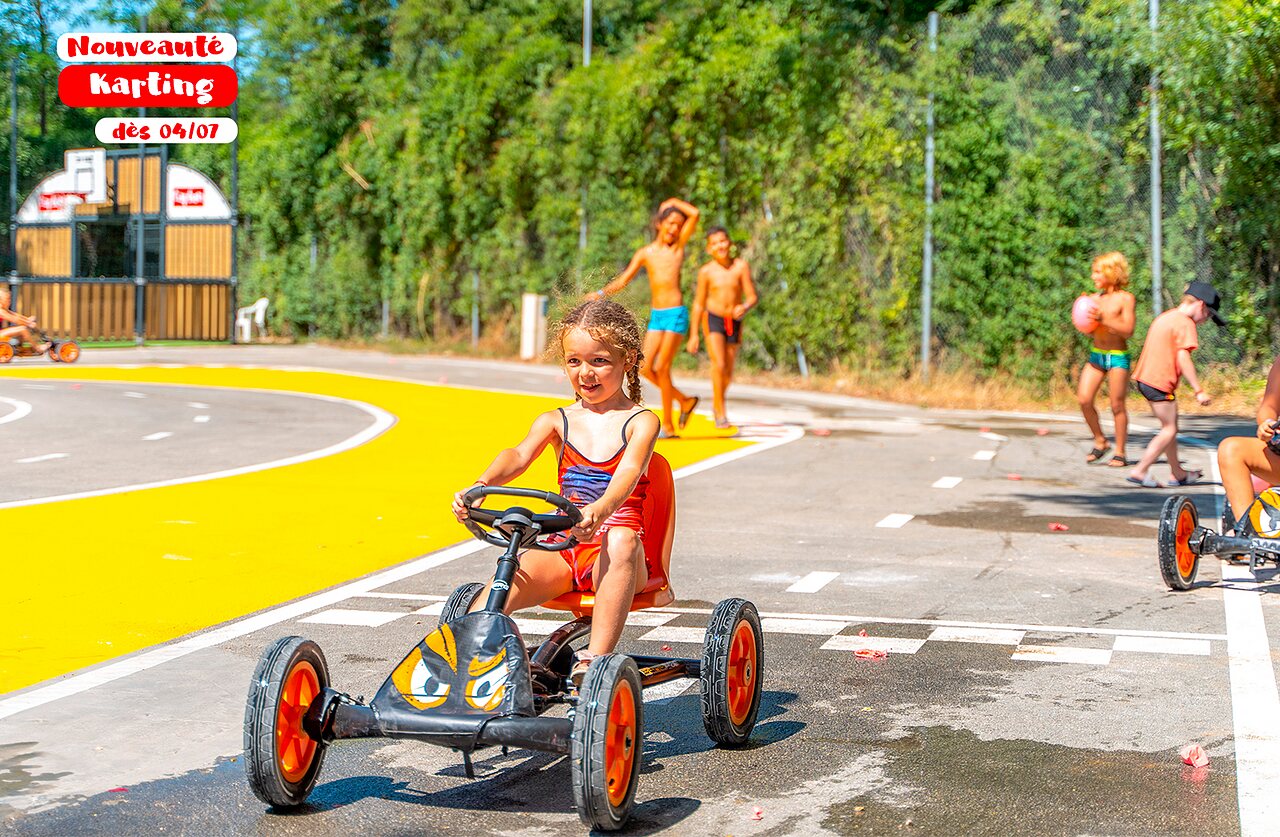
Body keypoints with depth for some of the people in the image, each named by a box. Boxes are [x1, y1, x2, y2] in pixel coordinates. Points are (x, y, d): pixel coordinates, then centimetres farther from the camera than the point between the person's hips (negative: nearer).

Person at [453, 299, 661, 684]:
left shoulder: (640, 422, 2)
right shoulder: (556, 422, 12)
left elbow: (628, 472, -19)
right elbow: (518, 455, -8)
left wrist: (601, 510, -43)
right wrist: (481, 485, -31)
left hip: (614, 558, -3)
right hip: (564, 549, 3)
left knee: (621, 540, -39)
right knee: (506, 585, -26)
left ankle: (595, 659, -42)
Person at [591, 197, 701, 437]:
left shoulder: (678, 245, 3)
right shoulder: (645, 253, 10)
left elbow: (695, 214, -7)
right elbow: (623, 280, 8)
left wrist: (672, 202, 5)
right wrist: (602, 293, -7)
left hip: (676, 314, -5)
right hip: (656, 316, 5)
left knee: (661, 368, -9)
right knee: (646, 368, -1)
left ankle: (668, 424, 0)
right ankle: (685, 401, 19)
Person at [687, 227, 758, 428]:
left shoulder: (741, 266, -10)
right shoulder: (706, 271, -10)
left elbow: (753, 297, -9)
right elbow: (699, 304, -1)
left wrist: (745, 308, -33)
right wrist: (694, 335, -1)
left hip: (734, 322, 2)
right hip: (713, 319, -2)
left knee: (728, 373, 12)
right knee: (719, 365, -19)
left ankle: (716, 403, 39)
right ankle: (720, 412, -9)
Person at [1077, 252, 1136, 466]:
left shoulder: (1125, 298, -7)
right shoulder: (1095, 298, 9)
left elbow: (1128, 330, -15)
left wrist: (1103, 319, -23)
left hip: (1118, 357, -5)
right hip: (1096, 354, 5)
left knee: (1117, 405, 0)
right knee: (1084, 400, -6)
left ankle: (1119, 452, 9)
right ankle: (1100, 442, 13)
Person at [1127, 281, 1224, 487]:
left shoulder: (1165, 317, 17)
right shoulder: (1185, 323, -12)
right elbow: (1183, 359, -19)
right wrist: (1199, 391, -18)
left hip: (1144, 378, 10)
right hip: (1160, 383, -10)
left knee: (1169, 428, 19)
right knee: (1169, 430, -2)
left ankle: (1179, 474, 28)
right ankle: (1139, 471, -6)